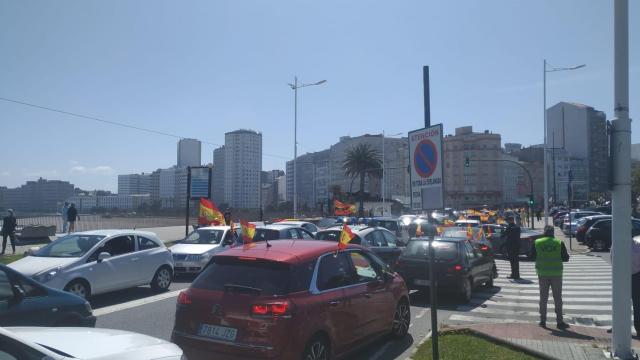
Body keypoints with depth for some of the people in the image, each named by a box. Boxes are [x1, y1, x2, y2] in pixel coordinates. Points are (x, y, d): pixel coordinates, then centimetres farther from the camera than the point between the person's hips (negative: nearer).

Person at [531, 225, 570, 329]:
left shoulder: (537, 243, -4)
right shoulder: (559, 243, -6)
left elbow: (532, 257, 2)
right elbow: (566, 258, -1)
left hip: (543, 274, 1)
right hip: (556, 274, -1)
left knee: (543, 297, 10)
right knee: (558, 298, 8)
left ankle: (543, 320, 13)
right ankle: (559, 321, 10)